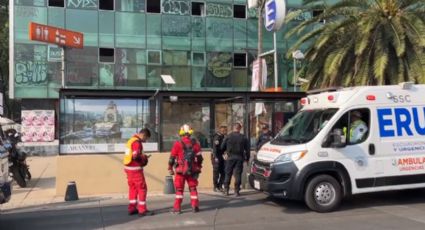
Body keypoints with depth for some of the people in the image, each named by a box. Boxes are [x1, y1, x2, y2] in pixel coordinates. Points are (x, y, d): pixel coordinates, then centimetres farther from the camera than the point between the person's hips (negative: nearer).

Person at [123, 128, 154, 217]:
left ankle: (132, 208, 23)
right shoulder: (137, 142, -16)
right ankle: (142, 210, 1)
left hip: (128, 168, 9)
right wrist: (144, 157, -8)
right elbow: (135, 156, -25)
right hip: (135, 169, -9)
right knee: (142, 188, -2)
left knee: (133, 188, 17)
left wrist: (142, 156, 8)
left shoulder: (131, 140, 15)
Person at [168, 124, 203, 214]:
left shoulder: (178, 144, -8)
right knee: (193, 188, 13)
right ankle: (195, 206, 13)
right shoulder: (195, 143, 1)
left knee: (179, 189, 7)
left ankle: (177, 208, 6)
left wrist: (170, 168, 6)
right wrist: (198, 167, 17)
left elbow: (172, 158, -5)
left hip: (181, 170, -2)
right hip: (192, 170, 2)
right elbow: (199, 157, 4)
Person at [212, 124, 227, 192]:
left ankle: (220, 186, 19)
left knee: (223, 172, 10)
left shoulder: (223, 137, 13)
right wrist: (215, 157, -25)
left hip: (220, 156, 9)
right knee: (216, 172, -2)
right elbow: (215, 147, -21)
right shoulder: (217, 137, -15)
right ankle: (216, 187, 6)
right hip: (216, 156, -9)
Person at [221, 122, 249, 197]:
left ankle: (226, 190, 11)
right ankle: (236, 191, 3)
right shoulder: (243, 138, -1)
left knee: (228, 174, 9)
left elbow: (222, 147, 3)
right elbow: (247, 149, 1)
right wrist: (247, 158, 12)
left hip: (230, 157, 0)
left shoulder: (229, 136, -3)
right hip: (239, 158, 0)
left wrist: (226, 153, 22)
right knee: (238, 174, 3)